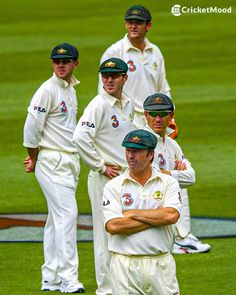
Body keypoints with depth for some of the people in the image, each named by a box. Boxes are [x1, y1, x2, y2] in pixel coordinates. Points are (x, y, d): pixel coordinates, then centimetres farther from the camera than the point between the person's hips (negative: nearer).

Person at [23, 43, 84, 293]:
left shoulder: (70, 89, 15)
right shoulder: (48, 90, -12)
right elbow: (32, 126, -13)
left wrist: (35, 157, 13)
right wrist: (33, 158, -3)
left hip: (70, 161, 9)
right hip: (52, 162, -9)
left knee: (57, 219, 11)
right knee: (67, 214, -15)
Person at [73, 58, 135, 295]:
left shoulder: (127, 104, 11)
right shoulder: (98, 105, -15)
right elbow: (80, 137, -26)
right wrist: (101, 167, -19)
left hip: (126, 176, 8)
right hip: (104, 178, -8)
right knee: (107, 234, -4)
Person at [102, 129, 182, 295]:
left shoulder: (168, 183, 4)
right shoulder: (114, 186, 2)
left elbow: (171, 216, -13)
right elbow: (113, 226, -11)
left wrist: (132, 214, -7)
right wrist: (156, 219, -9)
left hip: (161, 264, 0)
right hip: (125, 265, 0)